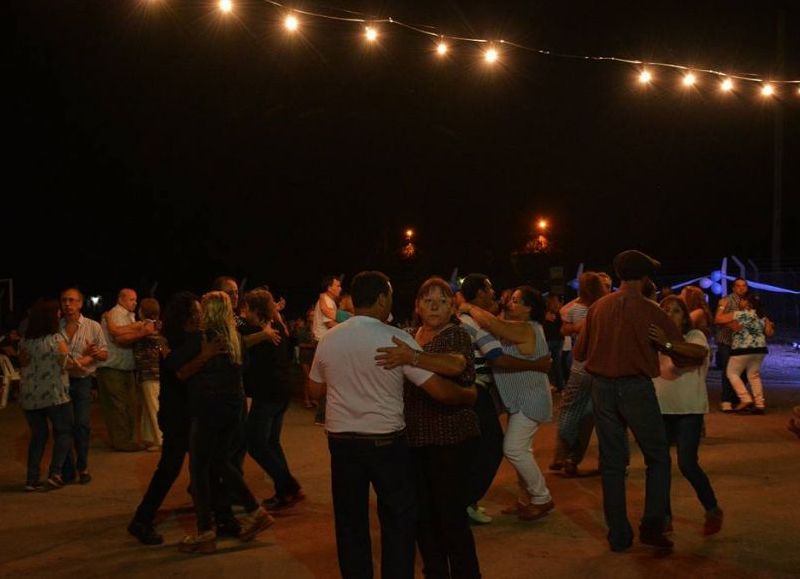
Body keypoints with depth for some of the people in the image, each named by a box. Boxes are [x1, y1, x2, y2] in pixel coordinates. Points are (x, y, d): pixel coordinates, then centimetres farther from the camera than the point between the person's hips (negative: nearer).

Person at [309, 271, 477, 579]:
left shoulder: (327, 340, -2)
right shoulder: (396, 339, -14)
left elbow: (318, 387, 13)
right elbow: (439, 389, -16)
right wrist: (471, 394, 2)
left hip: (341, 440, 4)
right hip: (386, 441, -3)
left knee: (350, 522, 15)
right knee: (399, 520, 10)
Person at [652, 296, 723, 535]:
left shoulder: (695, 336, -4)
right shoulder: (657, 339, 9)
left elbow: (694, 356, -27)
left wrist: (668, 344, -43)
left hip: (689, 410, -4)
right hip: (660, 409, 4)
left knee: (687, 464, -10)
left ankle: (713, 511, 13)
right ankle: (664, 517, 17)